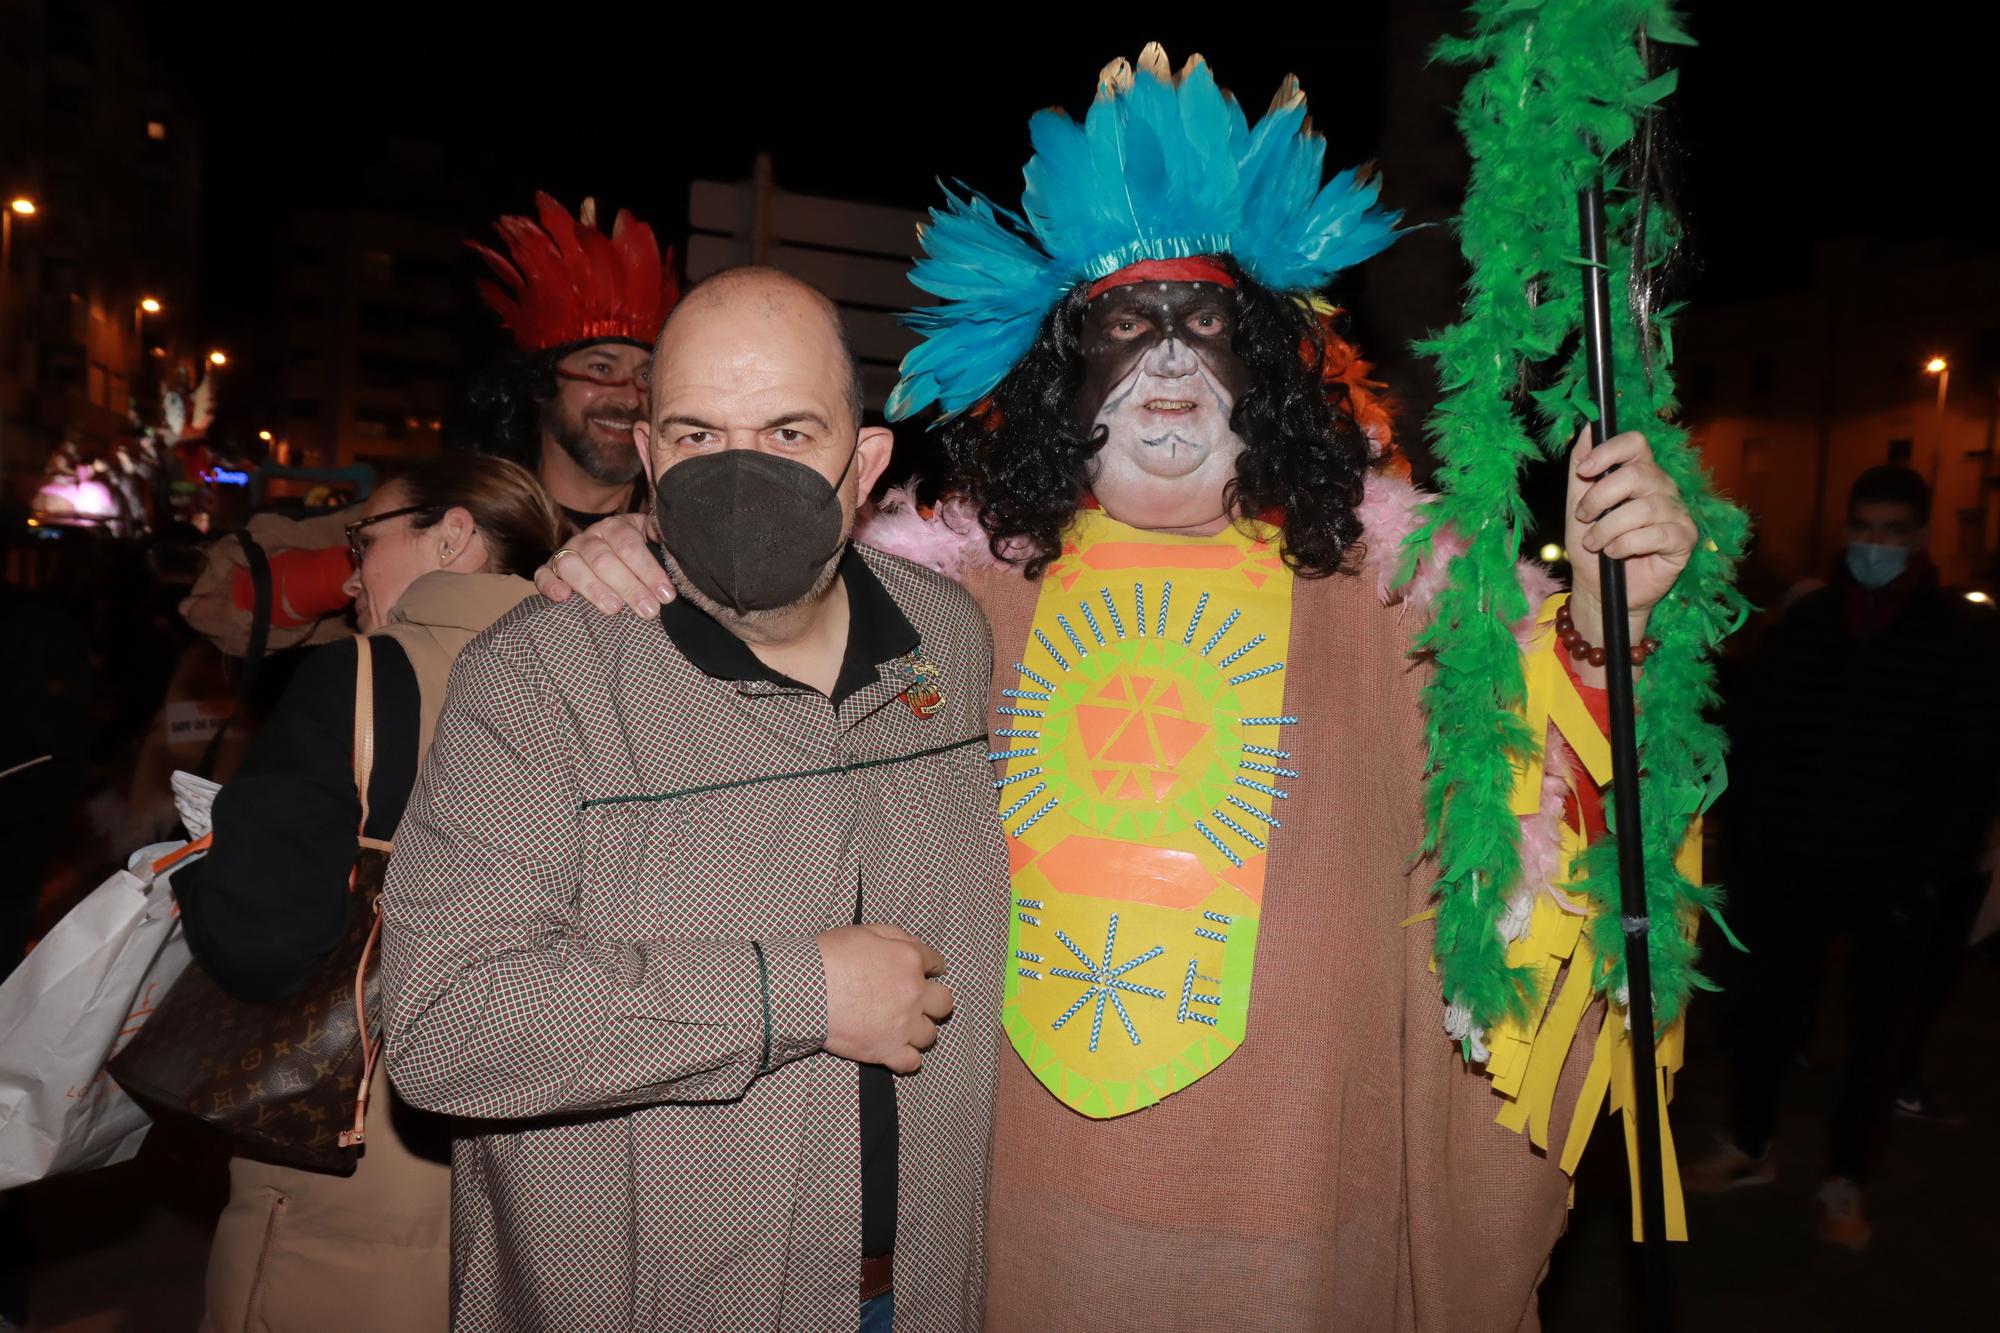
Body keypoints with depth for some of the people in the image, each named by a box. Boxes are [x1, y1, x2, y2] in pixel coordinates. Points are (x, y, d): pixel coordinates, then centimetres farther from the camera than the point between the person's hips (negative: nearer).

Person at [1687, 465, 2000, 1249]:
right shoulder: (1806, 622, 5)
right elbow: (1751, 732, 8)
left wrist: (1930, 878, -10)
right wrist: (1760, 837, 0)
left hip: (1897, 883, -2)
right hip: (1794, 869, 2)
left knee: (1878, 1035, 10)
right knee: (1764, 1010, 8)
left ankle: (1844, 1183, 26)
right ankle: (1749, 1146, 29)